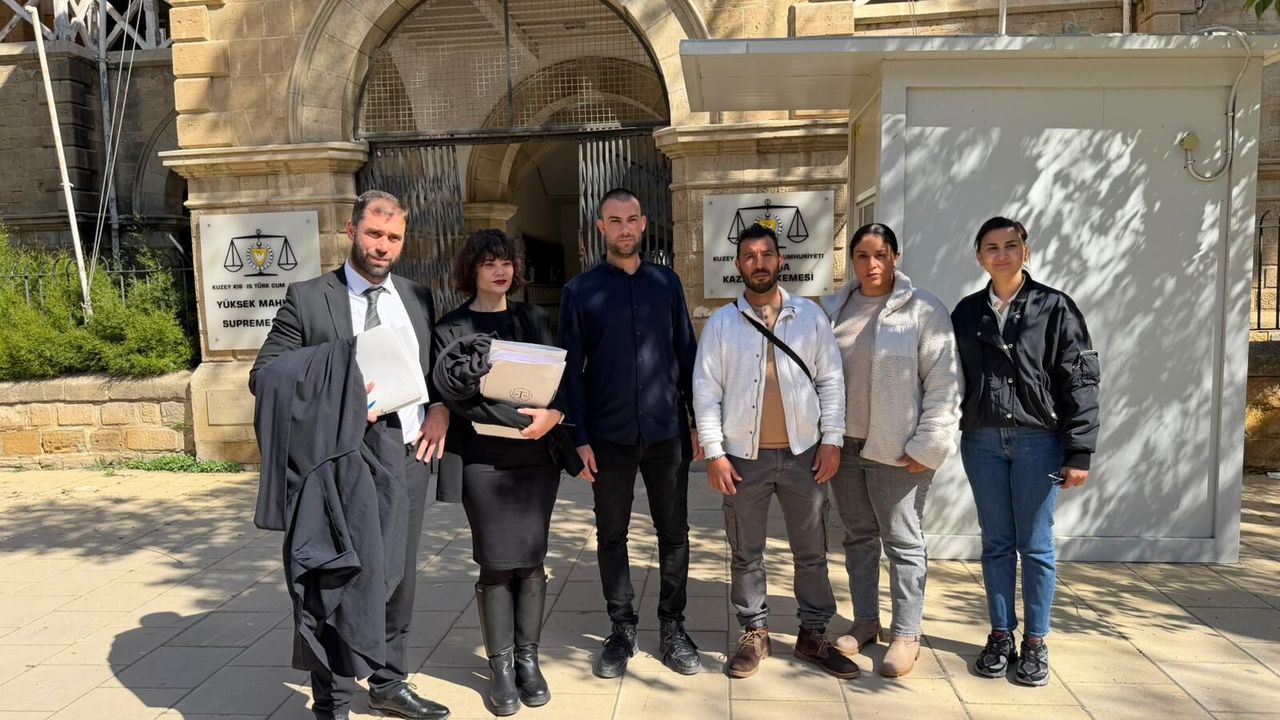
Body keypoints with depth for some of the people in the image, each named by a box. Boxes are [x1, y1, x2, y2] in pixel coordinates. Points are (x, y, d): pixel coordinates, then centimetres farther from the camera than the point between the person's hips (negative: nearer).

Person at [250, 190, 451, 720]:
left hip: (410, 457, 5)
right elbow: (264, 375, -6)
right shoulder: (308, 298, -4)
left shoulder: (418, 297, 9)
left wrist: (441, 409, -3)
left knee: (399, 579, 17)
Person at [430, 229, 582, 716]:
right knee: (496, 564, 2)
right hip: (483, 459, -2)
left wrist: (553, 414, -15)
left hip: (538, 456, 3)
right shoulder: (450, 328, 1)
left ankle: (528, 660, 20)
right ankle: (500, 667, 16)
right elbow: (454, 390, -11)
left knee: (531, 561, 7)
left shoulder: (535, 319, 11)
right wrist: (520, 419, -19)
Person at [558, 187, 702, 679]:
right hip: (609, 435, -1)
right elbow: (572, 368, -1)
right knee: (611, 536, 9)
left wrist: (699, 421, 5)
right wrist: (580, 438, -6)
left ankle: (672, 628, 23)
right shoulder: (581, 290, 1)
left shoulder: (666, 282, 6)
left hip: (667, 431, 1)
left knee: (674, 533, 8)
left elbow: (687, 353, 8)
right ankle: (622, 630, 24)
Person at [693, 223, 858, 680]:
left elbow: (830, 380, 4)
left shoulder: (810, 315, 4)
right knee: (746, 553, 9)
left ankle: (813, 634, 25)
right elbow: (706, 390, -3)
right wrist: (714, 453, -8)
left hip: (803, 453, 1)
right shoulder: (721, 323, 0)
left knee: (812, 551, 10)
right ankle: (755, 634, 24)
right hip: (744, 455, -1)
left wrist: (832, 439, -3)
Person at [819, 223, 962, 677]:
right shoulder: (833, 310, 8)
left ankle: (906, 635, 17)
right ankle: (865, 622, 30)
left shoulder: (924, 311, -7)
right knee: (858, 536, 15)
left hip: (897, 449, -5)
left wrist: (927, 446, -13)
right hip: (844, 444, 5)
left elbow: (944, 383, -10)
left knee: (902, 540, 4)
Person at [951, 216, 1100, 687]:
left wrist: (1079, 453, -9)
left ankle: (1035, 643, 18)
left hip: (1037, 440, -3)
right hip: (982, 441, 3)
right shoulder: (967, 313, 8)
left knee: (1035, 545, 5)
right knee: (996, 543, 10)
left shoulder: (1055, 308, -1)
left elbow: (1080, 381, -4)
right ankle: (1001, 635, 22)